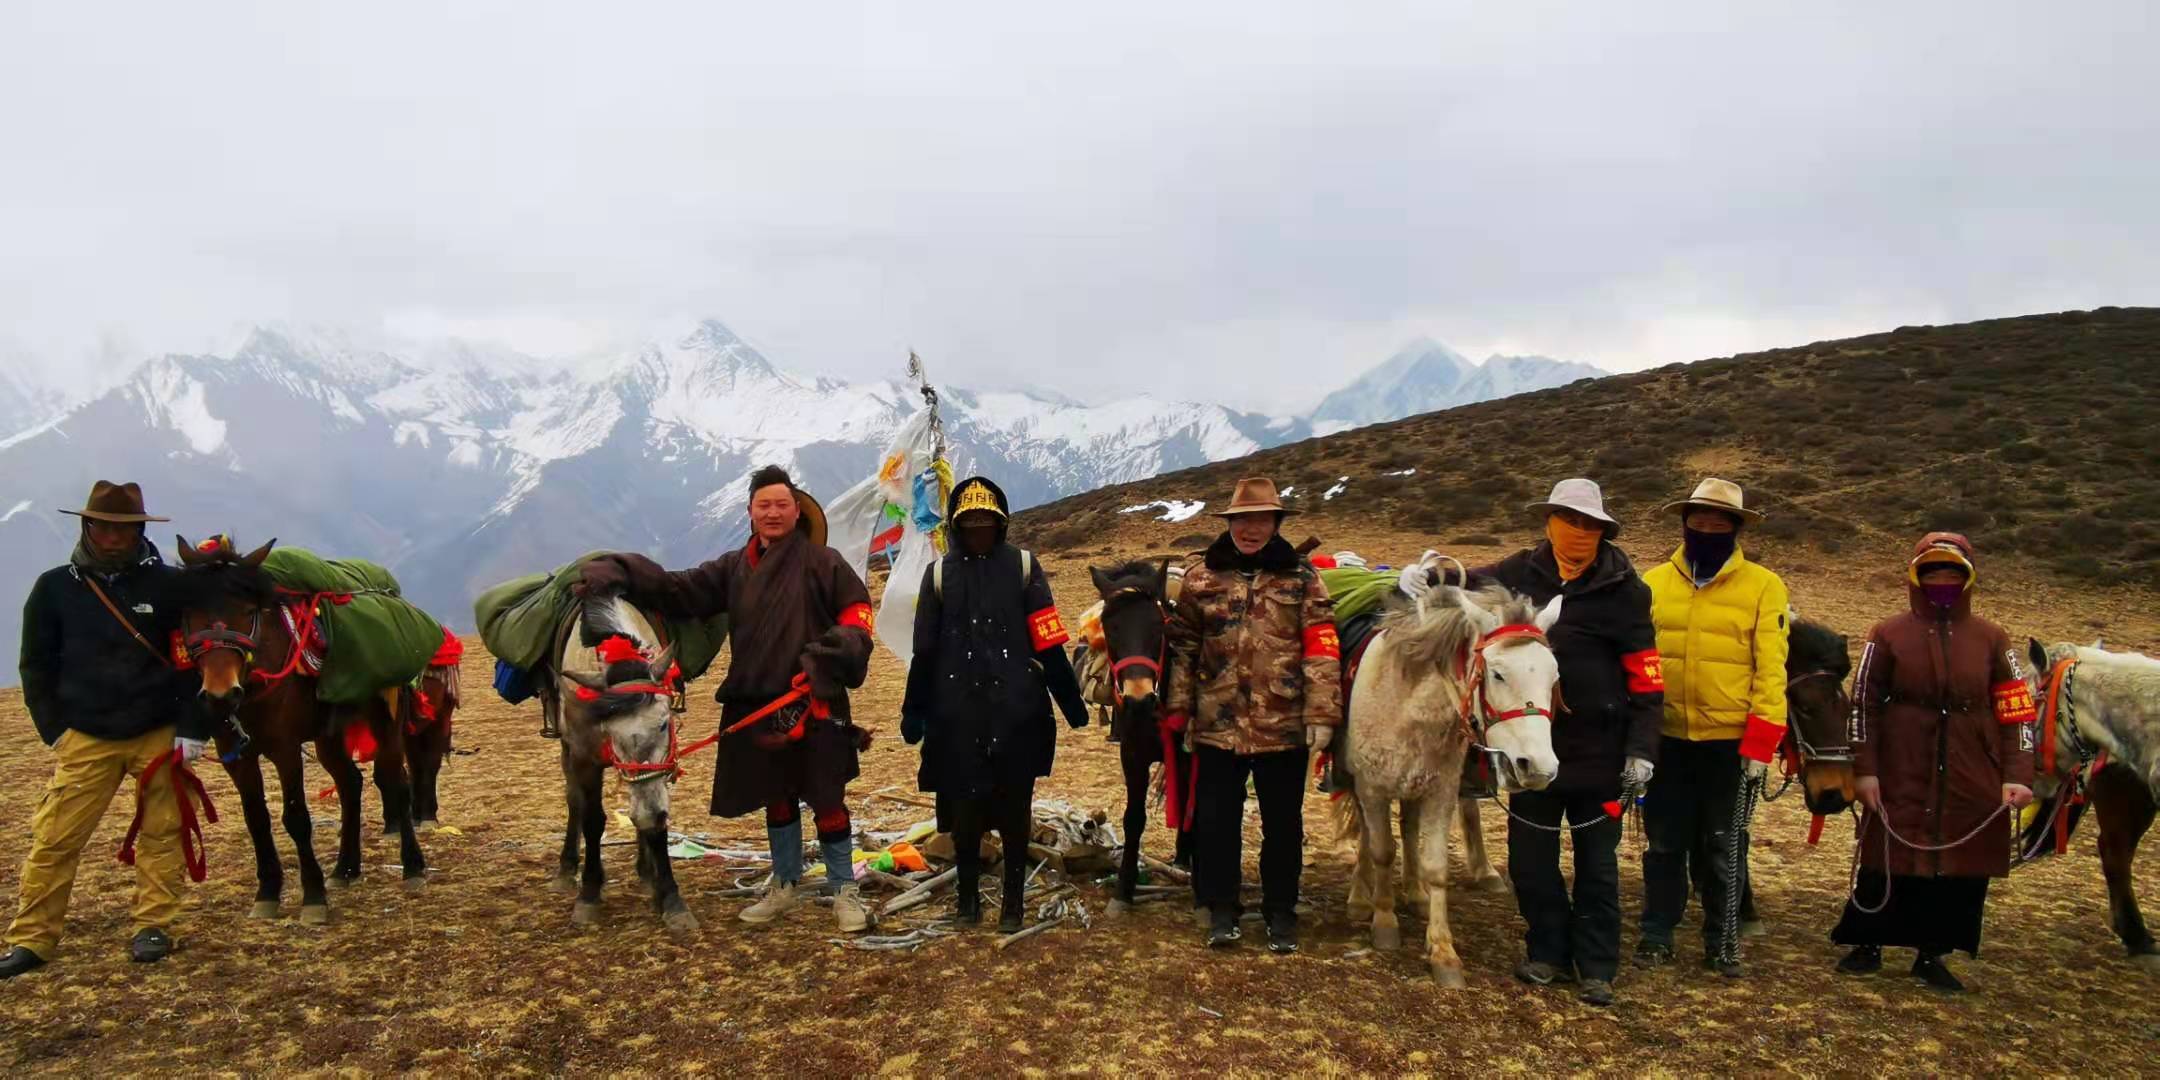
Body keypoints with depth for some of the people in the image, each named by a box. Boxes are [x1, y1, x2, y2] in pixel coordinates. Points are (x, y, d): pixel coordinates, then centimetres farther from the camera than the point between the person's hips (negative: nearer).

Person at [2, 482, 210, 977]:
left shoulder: (168, 584, -3)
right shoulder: (54, 588, 1)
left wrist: (193, 727, -6)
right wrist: (54, 729, 1)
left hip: (160, 733, -1)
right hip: (86, 737, 1)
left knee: (161, 833, 6)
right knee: (53, 839, 2)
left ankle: (154, 926, 18)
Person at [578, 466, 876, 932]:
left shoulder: (823, 561, -2)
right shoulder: (734, 568, 11)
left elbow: (856, 612, -1)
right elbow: (678, 589, 3)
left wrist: (837, 652, -19)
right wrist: (619, 573, -9)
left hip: (815, 704, -5)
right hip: (755, 706, 5)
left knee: (827, 799, 1)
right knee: (776, 797, 18)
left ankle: (844, 890, 15)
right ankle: (786, 885, 34)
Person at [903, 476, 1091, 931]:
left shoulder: (1023, 567, 1)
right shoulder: (939, 573, 5)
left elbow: (1049, 644, 0)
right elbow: (924, 650, 7)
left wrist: (1072, 702, 0)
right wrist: (914, 710, 6)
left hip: (1016, 710, -1)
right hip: (957, 712, 1)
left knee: (1014, 807, 7)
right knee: (963, 806, 9)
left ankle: (1013, 900, 20)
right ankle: (968, 894, 27)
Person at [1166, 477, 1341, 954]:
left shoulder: (1301, 577, -1)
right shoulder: (1201, 575, 3)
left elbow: (1322, 650, -6)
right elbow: (1183, 647, 6)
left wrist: (1321, 715, -12)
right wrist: (1179, 711, 3)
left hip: (1283, 727, -1)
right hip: (1217, 724, 1)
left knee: (1283, 824, 11)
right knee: (1215, 821, 10)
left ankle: (1280, 912, 28)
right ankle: (1221, 909, 26)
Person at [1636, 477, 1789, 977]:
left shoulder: (1763, 587, -3)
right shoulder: (1654, 582, 2)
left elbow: (1771, 669, -6)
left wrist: (1760, 743, -12)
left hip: (1730, 740, -1)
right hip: (1666, 737, 2)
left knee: (1723, 847, 12)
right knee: (1664, 842, 13)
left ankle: (1722, 941, 27)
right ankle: (1657, 933, 26)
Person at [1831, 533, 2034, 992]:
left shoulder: (1991, 639, 6)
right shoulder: (1888, 635, 1)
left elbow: (2016, 711, 5)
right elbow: (1863, 704, 0)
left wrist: (2018, 775, -5)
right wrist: (1865, 770, -6)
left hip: (1972, 783, 2)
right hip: (1901, 779, -2)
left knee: (1963, 869, 5)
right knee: (1888, 862, 3)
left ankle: (1932, 954, 20)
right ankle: (1866, 945, 18)